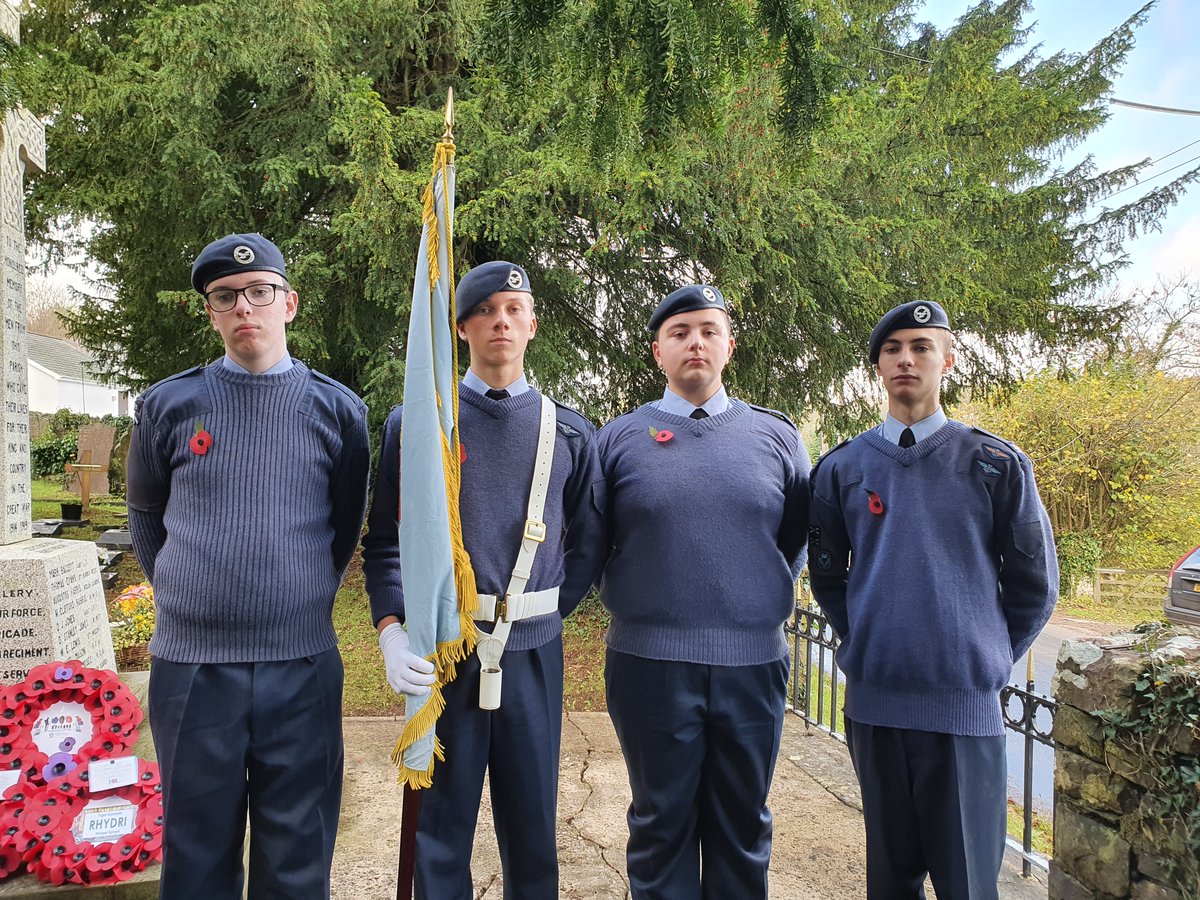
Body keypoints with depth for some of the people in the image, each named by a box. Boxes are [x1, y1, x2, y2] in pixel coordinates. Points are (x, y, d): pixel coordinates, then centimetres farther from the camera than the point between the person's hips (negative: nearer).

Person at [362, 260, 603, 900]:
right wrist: (391, 630, -12)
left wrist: (549, 612, 3)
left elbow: (587, 545, 12)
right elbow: (384, 539, 0)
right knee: (441, 826, 10)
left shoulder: (570, 434, 6)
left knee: (532, 825, 14)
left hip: (534, 654, 2)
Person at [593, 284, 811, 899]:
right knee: (661, 825, 12)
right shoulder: (618, 438, 3)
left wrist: (766, 594, 8)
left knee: (743, 826, 16)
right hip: (649, 662, -1)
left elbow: (801, 539, 16)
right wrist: (633, 595, 5)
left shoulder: (777, 436, 6)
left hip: (753, 663, 2)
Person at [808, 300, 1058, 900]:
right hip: (873, 703, 2)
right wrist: (867, 646, 10)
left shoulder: (997, 465, -1)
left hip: (968, 703, -1)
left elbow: (1033, 584, 5)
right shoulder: (841, 468, 4)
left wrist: (988, 658, 6)